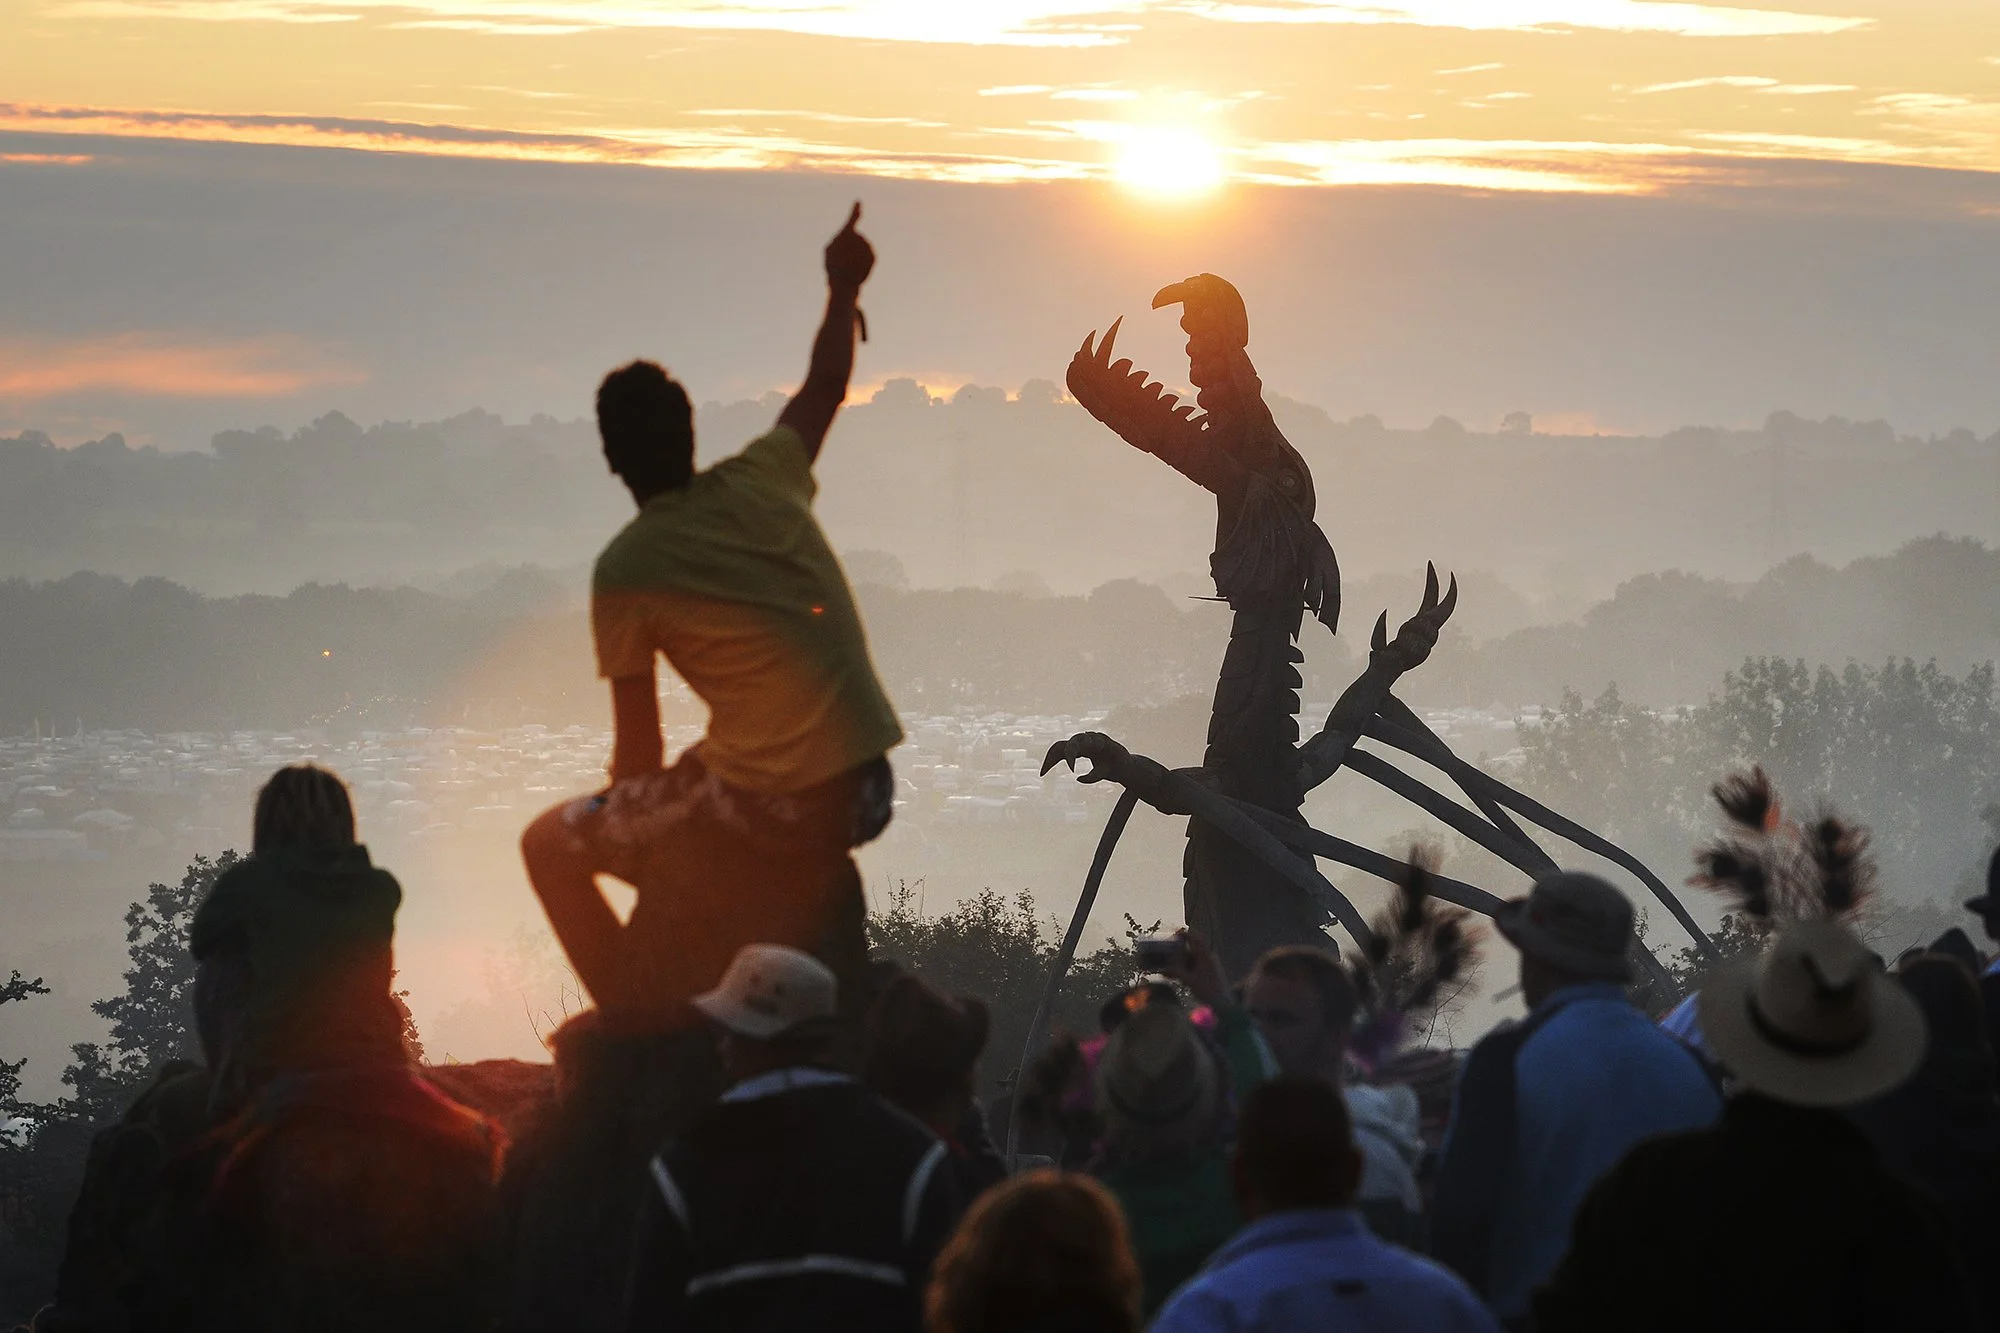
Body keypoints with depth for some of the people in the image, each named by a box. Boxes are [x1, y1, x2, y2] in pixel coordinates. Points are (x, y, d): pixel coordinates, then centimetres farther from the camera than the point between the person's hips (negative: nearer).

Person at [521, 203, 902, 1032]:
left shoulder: (626, 569, -5)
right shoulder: (762, 482, 5)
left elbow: (639, 750, 0)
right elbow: (823, 392, 27)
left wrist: (621, 810, 18)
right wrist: (843, 291, 42)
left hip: (767, 802, -6)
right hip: (863, 787, 6)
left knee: (553, 846, 9)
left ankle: (640, 1023, 2)